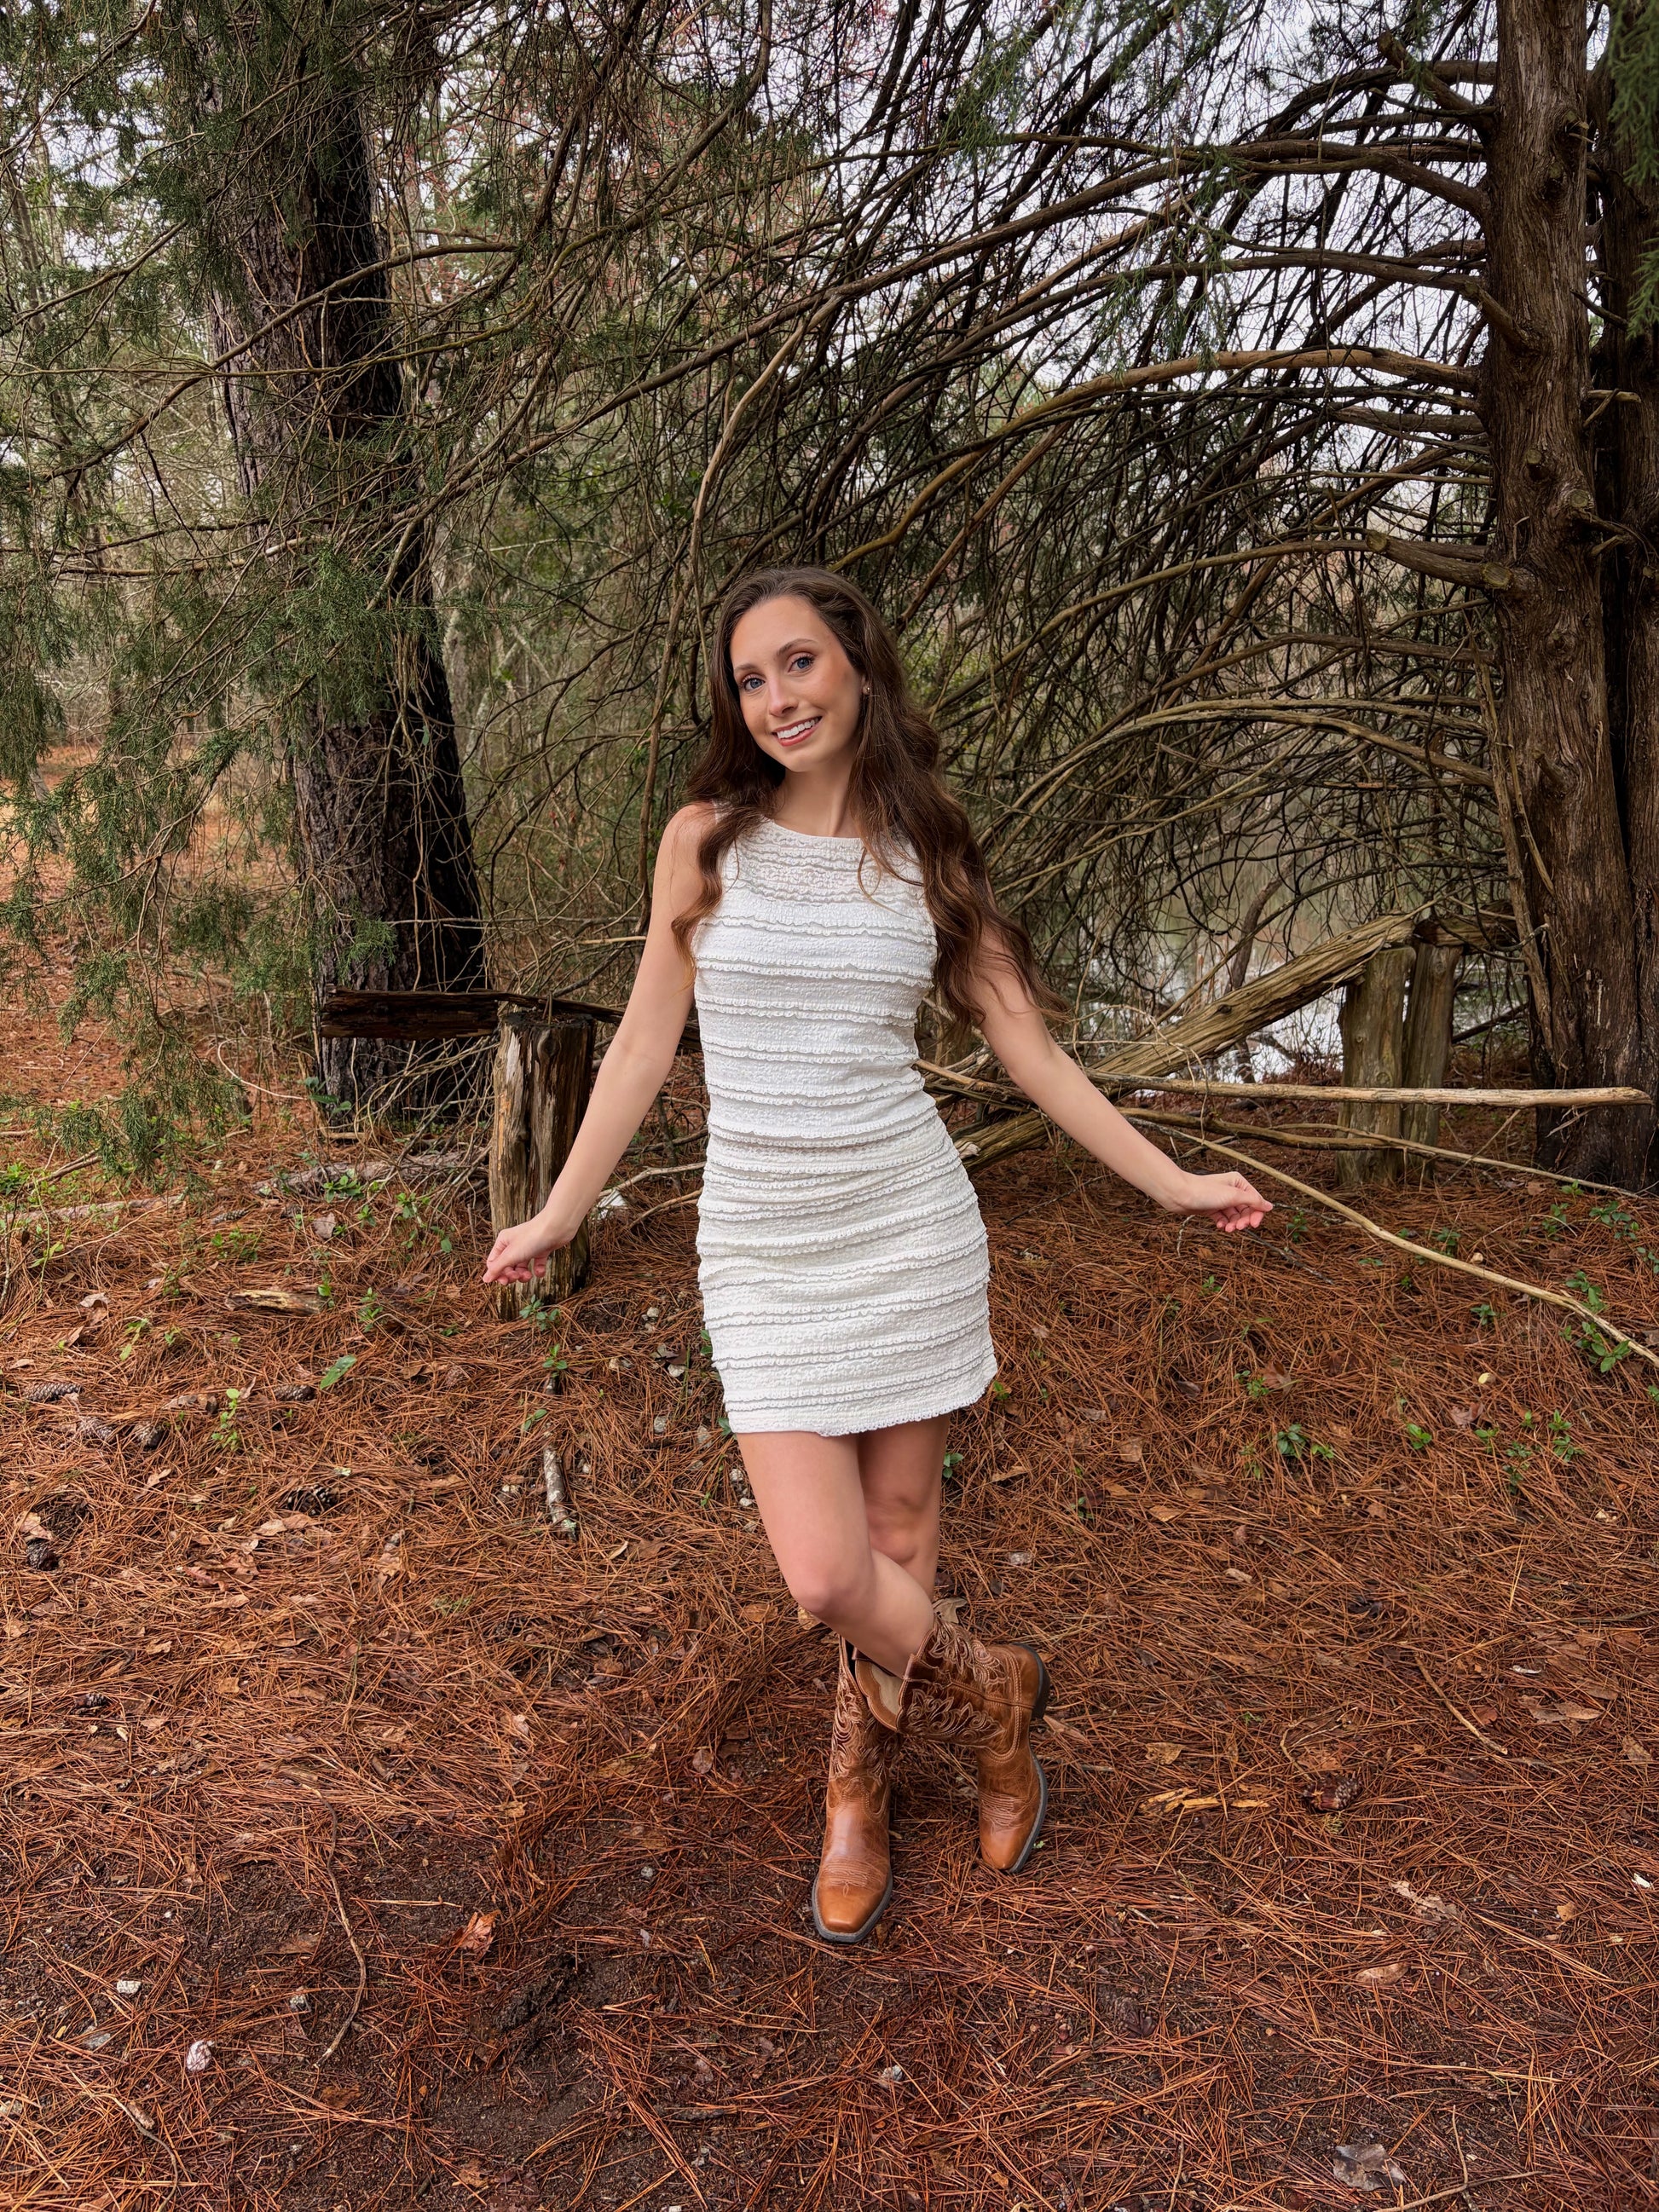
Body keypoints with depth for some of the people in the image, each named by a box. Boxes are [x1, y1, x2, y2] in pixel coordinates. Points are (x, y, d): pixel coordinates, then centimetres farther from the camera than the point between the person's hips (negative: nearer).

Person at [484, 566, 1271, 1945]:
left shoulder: (926, 853, 3)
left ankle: (862, 1783, 37)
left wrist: (1171, 1183, 7)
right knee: (826, 1575, -7)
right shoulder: (707, 839, -1)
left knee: (899, 1521, 10)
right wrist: (560, 1215, 8)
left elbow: (1026, 1045, 7)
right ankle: (987, 1695, 26)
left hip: (913, 1222, 1)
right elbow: (645, 1043, 5)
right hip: (766, 1243, -1)